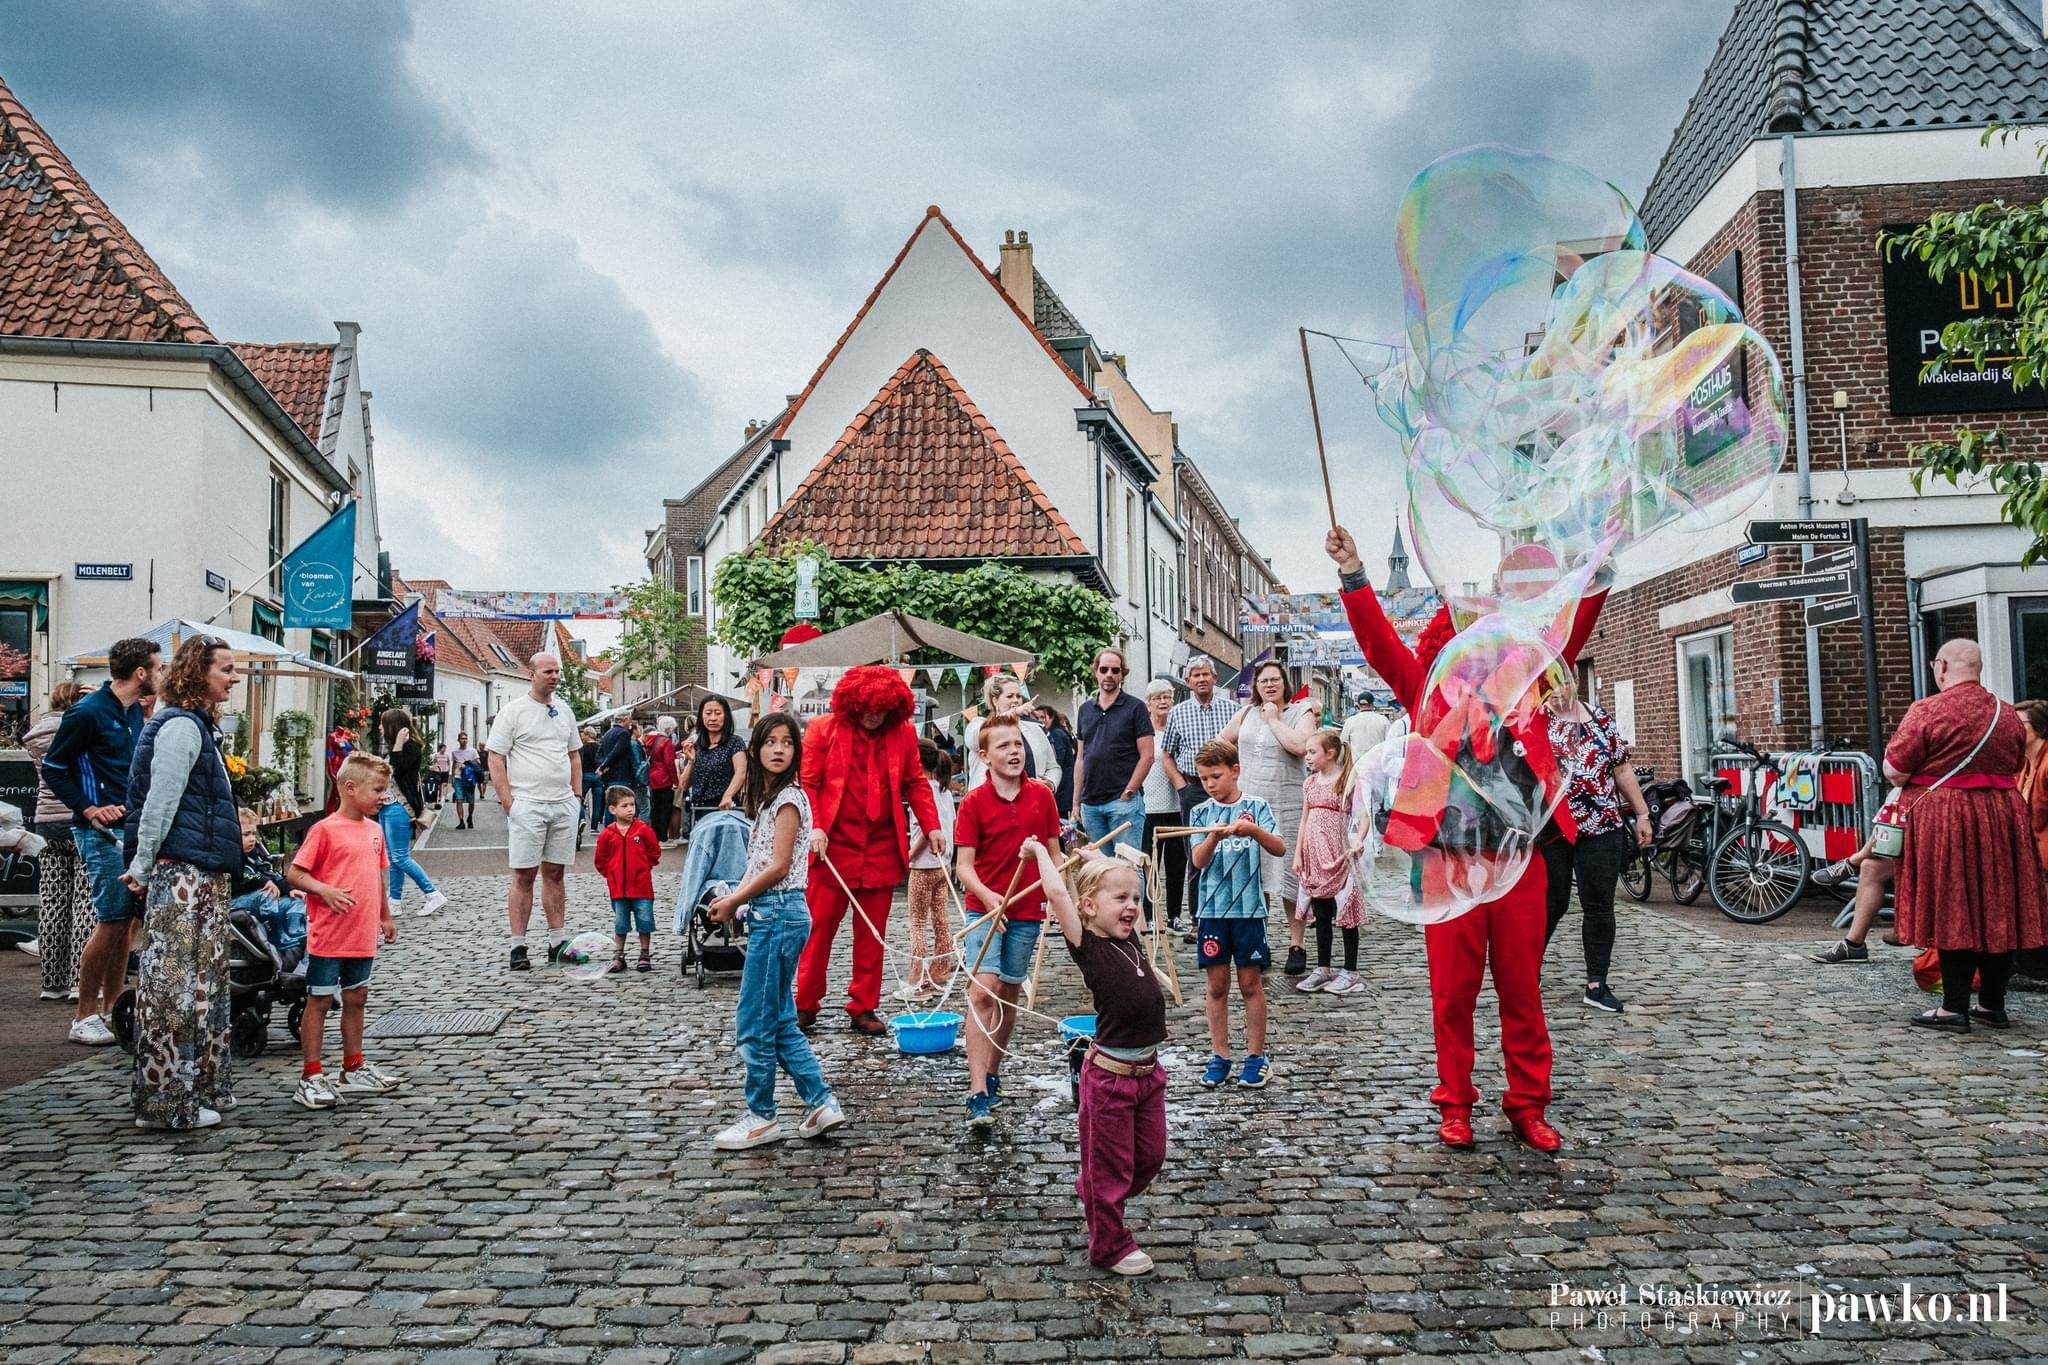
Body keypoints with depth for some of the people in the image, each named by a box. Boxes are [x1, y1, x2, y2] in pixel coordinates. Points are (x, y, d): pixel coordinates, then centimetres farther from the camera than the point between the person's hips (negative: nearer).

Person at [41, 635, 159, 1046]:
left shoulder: (135, 712, 12)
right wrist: (88, 809, -14)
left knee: (127, 920, 10)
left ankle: (112, 1007, 20)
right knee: (111, 921, -7)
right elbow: (52, 768, -8)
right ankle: (84, 1017, 3)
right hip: (102, 831, -8)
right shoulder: (88, 712, -11)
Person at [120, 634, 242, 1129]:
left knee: (202, 978, 15)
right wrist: (143, 866, -15)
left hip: (202, 874, 11)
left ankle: (201, 1085, 24)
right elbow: (160, 801, -17)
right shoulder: (180, 726, -13)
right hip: (182, 871, -11)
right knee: (175, 981, -6)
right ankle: (169, 1100, 0)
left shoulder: (198, 726, 19)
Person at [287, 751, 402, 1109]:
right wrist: (326, 891, -26)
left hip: (363, 936, 7)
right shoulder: (325, 829, -11)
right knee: (319, 1000, 2)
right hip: (328, 935, -7)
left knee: (356, 999, 16)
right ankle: (310, 1078, 9)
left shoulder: (375, 829, 9)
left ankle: (354, 1069, 28)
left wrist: (385, 917, 22)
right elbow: (294, 873, -12)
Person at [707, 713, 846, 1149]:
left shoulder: (789, 797, -12)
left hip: (779, 913, -9)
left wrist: (734, 901, -8)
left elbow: (778, 867, -16)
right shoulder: (769, 797, 15)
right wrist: (734, 899, 2)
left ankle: (760, 1117, 10)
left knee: (754, 1022, -2)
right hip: (769, 914, 9)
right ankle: (821, 1102, 17)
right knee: (779, 1021, 12)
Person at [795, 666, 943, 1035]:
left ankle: (864, 1008, 17)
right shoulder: (824, 729, -3)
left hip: (882, 849, 3)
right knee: (819, 926, 3)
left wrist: (932, 826, 2)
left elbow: (916, 782, 12)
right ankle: (805, 1005, 16)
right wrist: (814, 827, -14)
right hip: (833, 846, -2)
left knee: (872, 933, 7)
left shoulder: (903, 732, 5)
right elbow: (806, 783, -1)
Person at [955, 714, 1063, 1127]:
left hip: (1027, 911, 3)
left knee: (1010, 995, 12)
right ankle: (978, 1094, -14)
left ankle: (992, 1075, 30)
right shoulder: (974, 802, -8)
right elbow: (963, 864, -10)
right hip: (983, 908, -3)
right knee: (982, 991, -14)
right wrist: (988, 896, -27)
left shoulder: (1042, 795, 1)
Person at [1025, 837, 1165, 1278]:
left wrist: (1093, 861, 19)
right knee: (1111, 1165, 8)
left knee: (1150, 1156, 20)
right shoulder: (1088, 947, -14)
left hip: (1148, 1071, 8)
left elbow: (1124, 879, 20)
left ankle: (1092, 1197, 44)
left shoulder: (1129, 939, 5)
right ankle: (1110, 1246, 26)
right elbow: (1056, 893, -27)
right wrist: (1039, 851, -14)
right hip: (1110, 1075, -7)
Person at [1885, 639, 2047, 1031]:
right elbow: (2015, 767, 19)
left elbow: (1894, 771, -11)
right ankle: (1993, 1004, 19)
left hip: (1944, 823, -5)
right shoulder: (2009, 715, 8)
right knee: (1997, 912, 11)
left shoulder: (1927, 710, -11)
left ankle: (1955, 1008, 2)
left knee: (1953, 913, -1)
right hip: (2003, 820, 5)